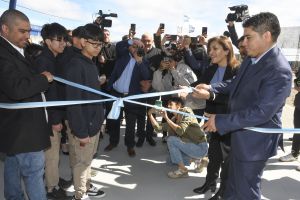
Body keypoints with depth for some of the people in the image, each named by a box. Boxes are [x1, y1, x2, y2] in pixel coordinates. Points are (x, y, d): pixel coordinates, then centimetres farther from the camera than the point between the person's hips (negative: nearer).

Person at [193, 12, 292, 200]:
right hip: (241, 135, 9)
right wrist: (211, 89, 0)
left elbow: (261, 112, -30)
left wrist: (220, 121, -25)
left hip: (255, 141, -8)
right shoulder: (251, 59, 2)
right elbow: (236, 84, 16)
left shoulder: (279, 70, -27)